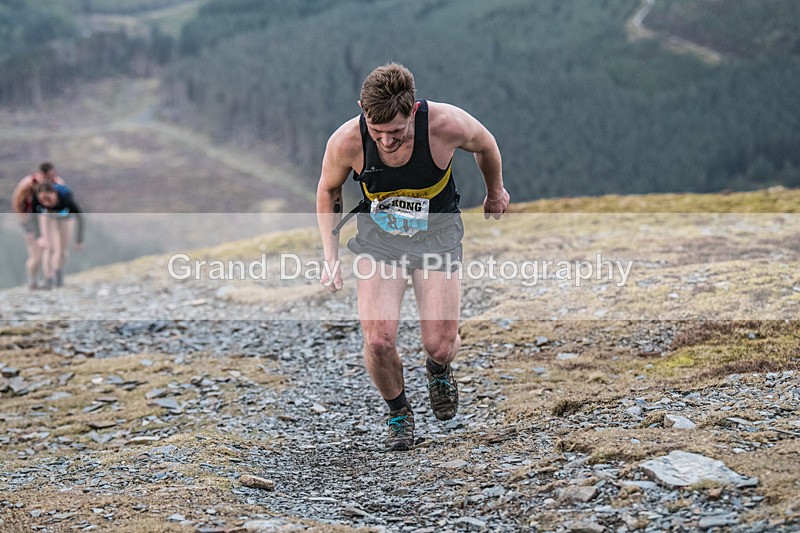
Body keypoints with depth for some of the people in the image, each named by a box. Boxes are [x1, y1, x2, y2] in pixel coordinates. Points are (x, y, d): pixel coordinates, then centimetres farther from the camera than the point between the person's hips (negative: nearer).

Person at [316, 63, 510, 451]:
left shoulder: (447, 125, -28)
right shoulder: (346, 142, -25)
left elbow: (485, 146, -2)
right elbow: (328, 191, -1)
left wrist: (495, 193, 16)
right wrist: (330, 257, -6)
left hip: (437, 236, 0)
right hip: (378, 240, 0)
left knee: (440, 345, -8)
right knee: (379, 341, -17)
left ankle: (438, 371, 32)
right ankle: (399, 413, 14)